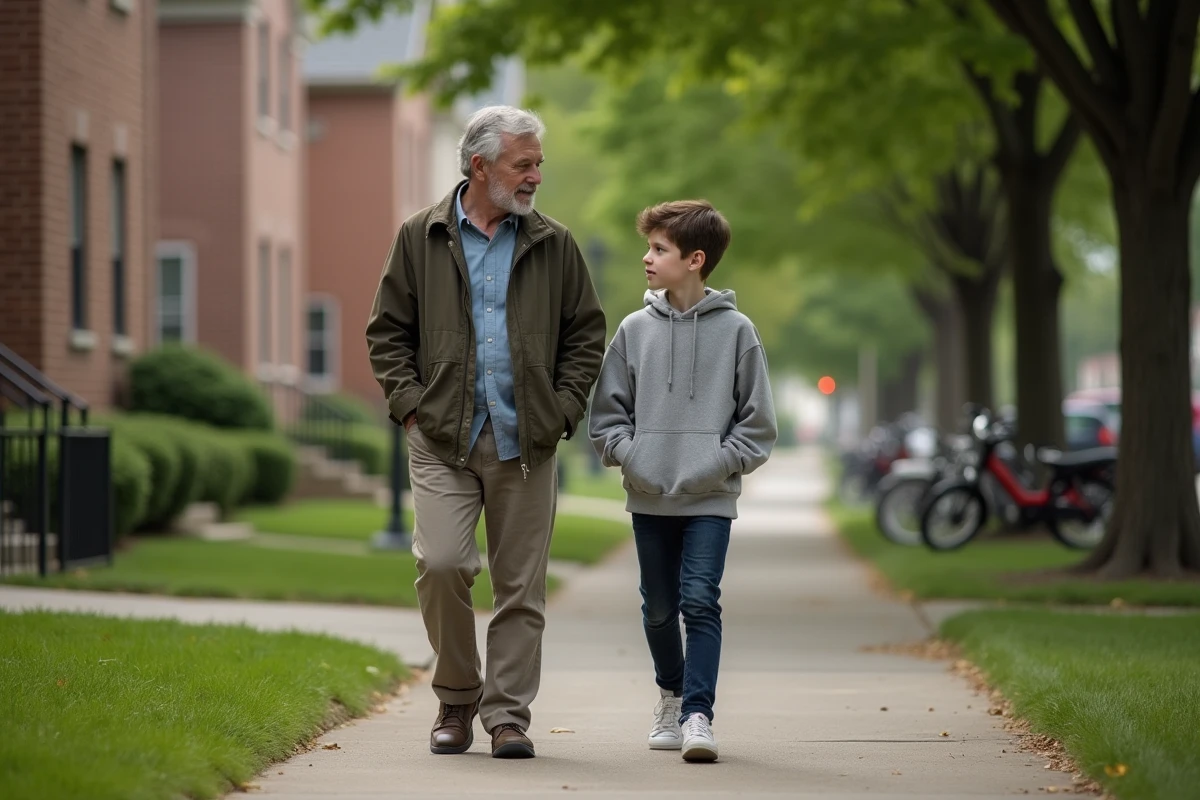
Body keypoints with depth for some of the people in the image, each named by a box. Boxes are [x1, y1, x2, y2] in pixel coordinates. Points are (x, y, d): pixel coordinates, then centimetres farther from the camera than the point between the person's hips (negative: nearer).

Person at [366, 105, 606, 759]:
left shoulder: (554, 247, 10)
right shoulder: (421, 239, 6)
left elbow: (586, 334, 13)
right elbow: (387, 332, 8)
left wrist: (563, 410, 1)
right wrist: (411, 405, -3)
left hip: (526, 443, 2)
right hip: (442, 440, -2)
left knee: (521, 585, 2)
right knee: (441, 563, -14)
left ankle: (508, 713, 11)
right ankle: (457, 699, 6)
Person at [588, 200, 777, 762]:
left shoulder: (735, 330, -2)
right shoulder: (635, 330, 4)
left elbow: (757, 421, 1)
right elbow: (607, 414, 8)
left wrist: (719, 463, -10)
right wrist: (631, 458, -6)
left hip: (710, 499, -3)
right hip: (649, 498, 3)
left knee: (700, 602, -13)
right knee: (659, 607, 12)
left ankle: (697, 715, -12)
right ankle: (672, 691, 34)